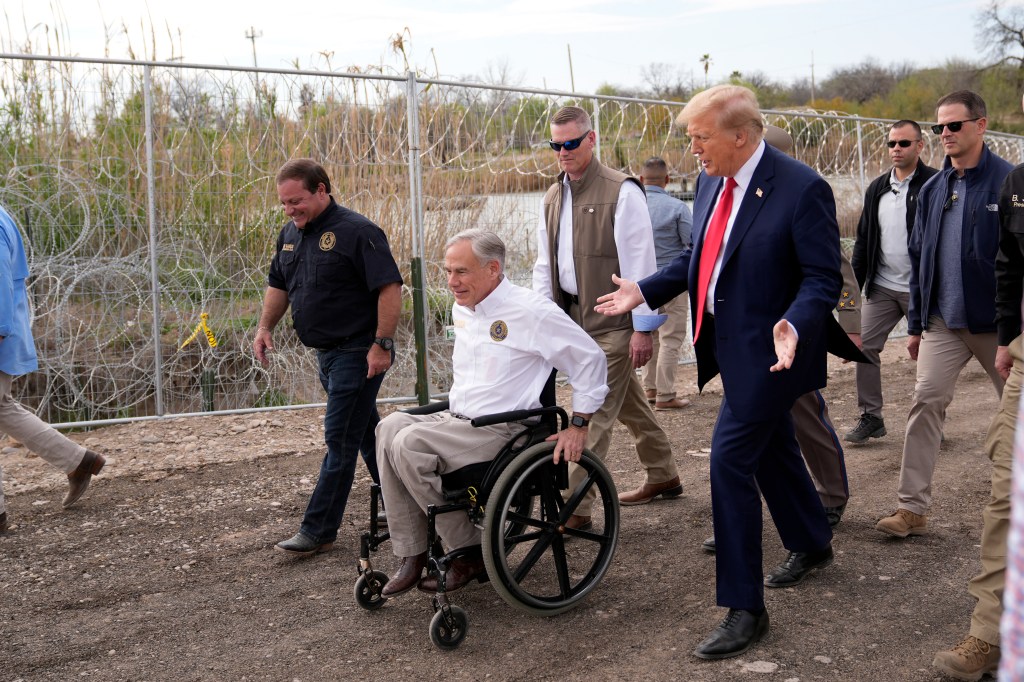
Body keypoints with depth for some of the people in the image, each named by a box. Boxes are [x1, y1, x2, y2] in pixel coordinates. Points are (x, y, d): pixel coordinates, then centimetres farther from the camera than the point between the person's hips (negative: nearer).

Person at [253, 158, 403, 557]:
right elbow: (279, 284, 23)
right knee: (366, 431, 17)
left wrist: (382, 344, -23)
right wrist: (265, 327, 10)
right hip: (327, 353, 9)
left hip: (358, 353, -9)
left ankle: (318, 531, 1)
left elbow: (390, 287, -20)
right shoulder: (290, 234, 11)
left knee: (340, 439, -5)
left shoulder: (356, 231, -15)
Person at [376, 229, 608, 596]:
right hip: (456, 419, 8)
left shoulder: (529, 310, -12)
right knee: (390, 426, -18)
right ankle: (410, 555, -16)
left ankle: (469, 550, -10)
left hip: (501, 430, -8)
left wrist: (579, 425, -8)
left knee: (409, 443, -25)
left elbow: (590, 359, -8)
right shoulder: (460, 309, 12)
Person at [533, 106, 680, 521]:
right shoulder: (553, 199, 13)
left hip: (613, 321, -8)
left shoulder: (621, 192, -11)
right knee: (628, 402, 19)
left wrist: (643, 327, -16)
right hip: (574, 316, 8)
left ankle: (576, 506, -4)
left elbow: (639, 262, -14)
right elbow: (544, 265, 15)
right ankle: (663, 477, 34)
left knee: (595, 413, -8)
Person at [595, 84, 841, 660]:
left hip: (767, 351, -8)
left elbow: (824, 279, -17)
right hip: (728, 346, 8)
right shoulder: (711, 181, 5)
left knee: (731, 459, -11)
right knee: (772, 450, 22)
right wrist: (644, 291, 7)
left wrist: (795, 325, -35)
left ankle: (744, 608, 0)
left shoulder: (802, 189, -18)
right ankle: (813, 545, 47)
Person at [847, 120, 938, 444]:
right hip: (882, 287, 5)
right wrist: (854, 283, 8)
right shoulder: (877, 188, 11)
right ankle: (871, 417, 11)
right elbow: (864, 239, 14)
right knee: (864, 346, 0)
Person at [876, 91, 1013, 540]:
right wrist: (916, 324, 11)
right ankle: (913, 507, -3)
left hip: (997, 322, -4)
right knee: (926, 402, -6)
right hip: (944, 322, 4)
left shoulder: (1008, 182, -9)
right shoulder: (933, 189, 8)